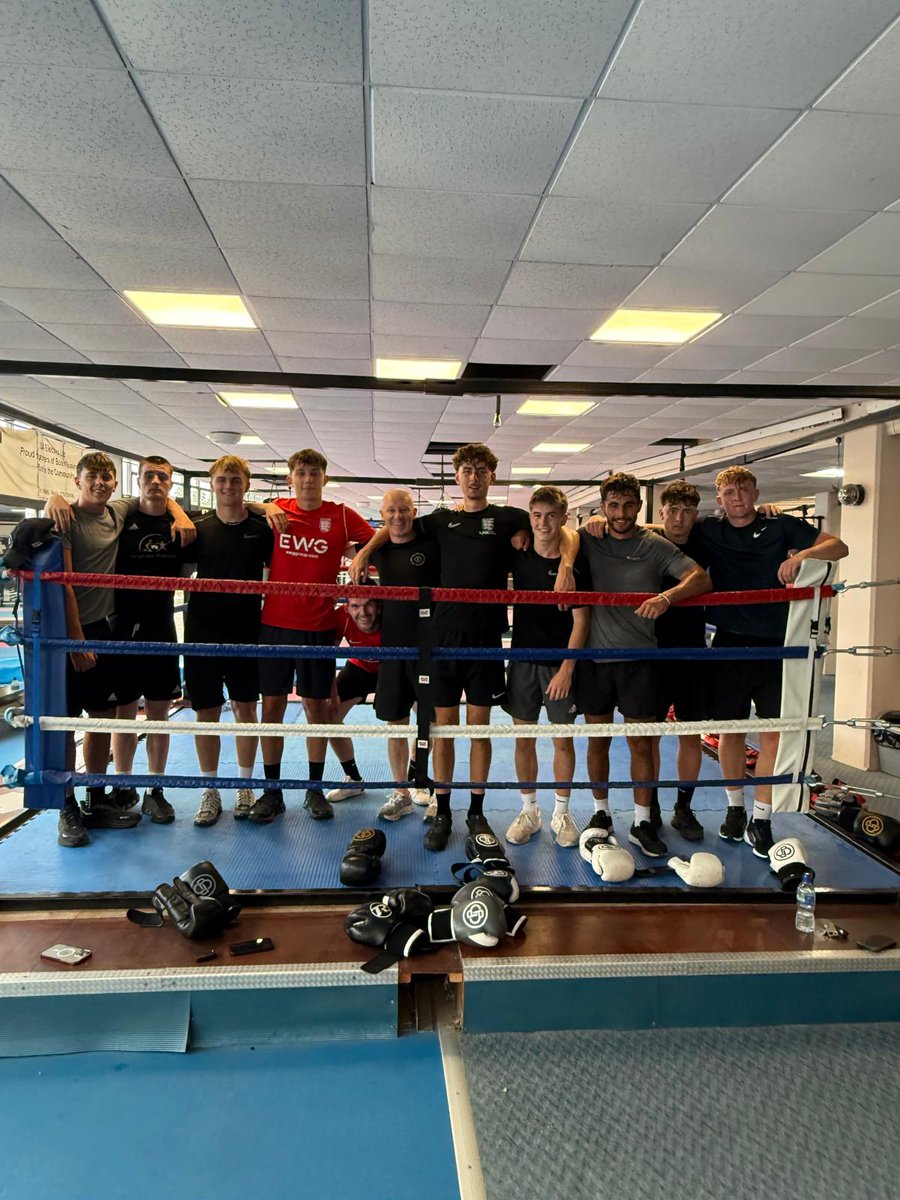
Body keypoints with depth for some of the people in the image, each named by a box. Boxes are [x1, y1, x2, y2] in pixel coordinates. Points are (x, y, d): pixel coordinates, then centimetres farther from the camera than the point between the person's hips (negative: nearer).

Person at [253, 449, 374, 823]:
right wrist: (266, 508, -3)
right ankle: (272, 791, 18)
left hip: (318, 626, -1)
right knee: (272, 705, 5)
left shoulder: (341, 516, -1)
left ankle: (315, 789, 22)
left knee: (316, 706, 7)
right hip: (274, 622, 1)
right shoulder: (276, 510, 3)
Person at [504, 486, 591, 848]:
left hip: (561, 663, -2)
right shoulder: (519, 556, 0)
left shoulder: (575, 564, -8)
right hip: (523, 659, 3)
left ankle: (561, 813, 23)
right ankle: (529, 811, 23)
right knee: (524, 737, 8)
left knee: (563, 738, 7)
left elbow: (581, 620, -8)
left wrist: (566, 669, -13)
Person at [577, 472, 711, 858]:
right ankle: (601, 812, 28)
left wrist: (666, 597, -29)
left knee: (641, 742, 3)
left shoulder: (656, 546, -1)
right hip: (595, 654, 2)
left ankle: (642, 822, 16)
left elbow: (701, 579, -9)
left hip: (638, 656, -1)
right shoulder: (588, 541, 3)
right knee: (597, 738, 11)